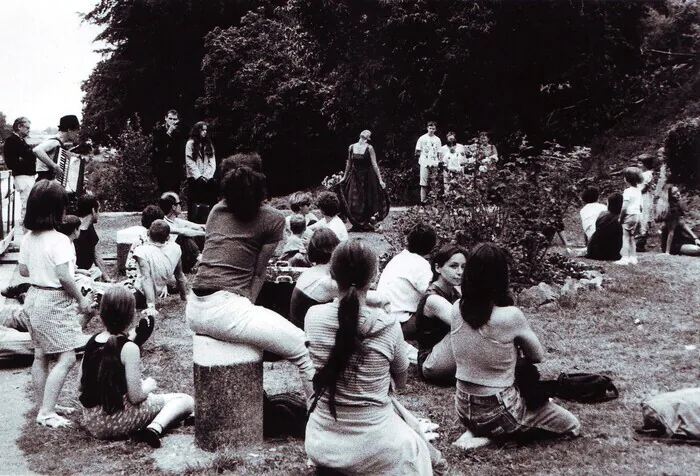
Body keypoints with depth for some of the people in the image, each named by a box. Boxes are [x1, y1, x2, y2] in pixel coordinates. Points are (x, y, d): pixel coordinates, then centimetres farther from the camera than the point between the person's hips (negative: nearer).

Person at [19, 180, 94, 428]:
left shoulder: (28, 238, 3)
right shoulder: (59, 240, -20)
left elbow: (23, 271, 11)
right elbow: (64, 277, -23)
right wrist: (82, 300, -11)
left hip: (34, 297, 9)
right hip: (55, 302, -9)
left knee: (40, 355, 16)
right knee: (67, 358, -4)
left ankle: (44, 406, 27)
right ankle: (46, 412, -6)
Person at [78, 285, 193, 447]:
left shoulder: (91, 342, 1)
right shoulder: (129, 348, -18)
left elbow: (79, 386, 9)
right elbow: (135, 397, -17)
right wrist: (148, 387, 3)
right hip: (118, 422, -7)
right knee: (186, 400, 2)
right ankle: (154, 429, -20)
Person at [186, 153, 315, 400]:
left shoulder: (216, 210, 17)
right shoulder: (273, 219, 1)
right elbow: (259, 273, 0)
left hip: (193, 311, 8)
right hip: (226, 310, -8)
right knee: (305, 350, 0)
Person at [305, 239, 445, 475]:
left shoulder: (313, 316, -9)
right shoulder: (388, 326, -15)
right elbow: (401, 382, 3)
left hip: (321, 444, 1)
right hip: (372, 448, -1)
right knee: (411, 444, 31)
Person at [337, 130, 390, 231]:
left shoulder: (369, 148, -8)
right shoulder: (351, 147, 3)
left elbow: (374, 165, -11)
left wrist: (380, 180, -16)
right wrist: (344, 177, 18)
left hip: (367, 177, -3)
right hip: (355, 177, 3)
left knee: (367, 201, 2)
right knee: (354, 201, 1)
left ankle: (367, 224, 14)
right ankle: (356, 224, 11)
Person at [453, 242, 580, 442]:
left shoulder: (457, 309, -8)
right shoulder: (510, 316, -26)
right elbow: (537, 356, -6)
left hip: (464, 410, 8)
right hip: (496, 414, -8)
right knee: (572, 425, 12)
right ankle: (494, 435, 4)